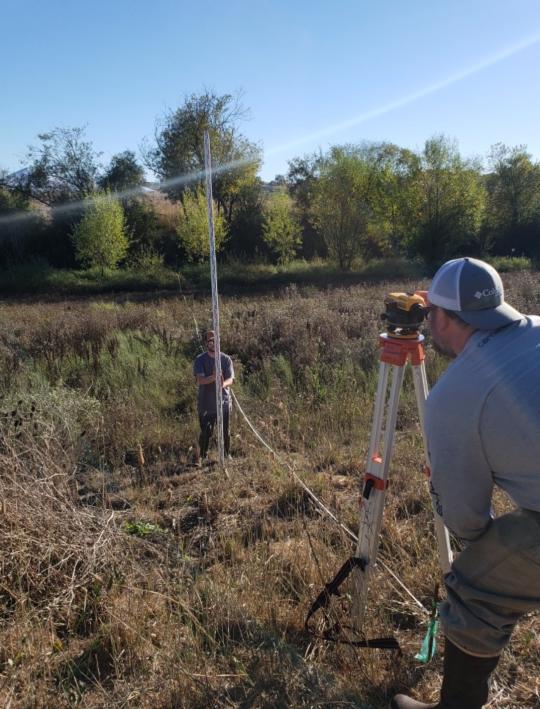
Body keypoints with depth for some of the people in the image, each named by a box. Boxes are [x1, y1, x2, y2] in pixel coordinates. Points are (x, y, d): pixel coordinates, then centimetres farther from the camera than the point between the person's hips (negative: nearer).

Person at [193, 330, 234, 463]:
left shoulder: (226, 359, 1)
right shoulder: (200, 360, -4)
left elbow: (231, 380, -9)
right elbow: (200, 380, -17)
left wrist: (223, 384, -34)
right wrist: (214, 377, -38)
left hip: (223, 402, 2)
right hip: (205, 404, -1)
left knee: (225, 432, 11)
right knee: (205, 433, 6)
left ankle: (227, 455, 29)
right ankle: (202, 457, 25)